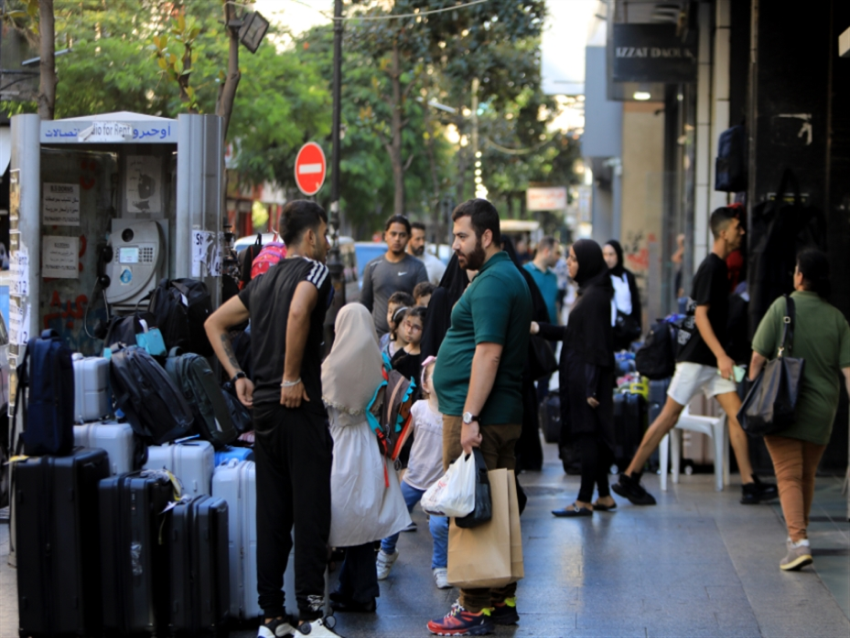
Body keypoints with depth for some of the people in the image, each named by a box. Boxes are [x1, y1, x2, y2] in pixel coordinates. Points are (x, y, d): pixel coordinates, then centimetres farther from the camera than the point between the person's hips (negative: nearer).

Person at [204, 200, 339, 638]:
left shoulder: (265, 280, 18)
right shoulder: (312, 269, -6)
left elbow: (214, 323, 23)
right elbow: (298, 312, -26)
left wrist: (236, 376, 16)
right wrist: (293, 377, -19)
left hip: (263, 407, 8)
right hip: (299, 406, -8)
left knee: (271, 515, 9)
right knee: (310, 515, -4)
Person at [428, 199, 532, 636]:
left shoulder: (492, 283, -15)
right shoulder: (509, 277, 18)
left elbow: (488, 353, -23)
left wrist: (469, 417, -24)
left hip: (478, 415, -11)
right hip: (505, 414, 11)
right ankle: (502, 600, 20)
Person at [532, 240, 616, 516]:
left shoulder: (594, 296, -16)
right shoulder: (589, 292, 13)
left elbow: (595, 342, -20)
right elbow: (574, 333, 20)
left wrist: (591, 386, -21)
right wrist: (539, 328, 16)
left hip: (587, 376, -10)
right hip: (582, 376, 10)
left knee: (588, 435, -4)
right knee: (591, 435, 12)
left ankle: (585, 501, 0)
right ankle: (604, 496, 18)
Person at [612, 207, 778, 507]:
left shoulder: (719, 267, 14)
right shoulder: (710, 268, -14)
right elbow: (700, 316, -20)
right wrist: (722, 356, -26)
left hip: (712, 359, 9)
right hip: (696, 357, -9)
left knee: (736, 413, 1)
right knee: (669, 416, -5)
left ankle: (750, 485, 0)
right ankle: (629, 478, 3)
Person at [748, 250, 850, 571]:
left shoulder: (782, 307, -7)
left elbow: (759, 356, -7)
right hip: (821, 411, 4)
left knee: (789, 476, -6)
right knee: (807, 475, 19)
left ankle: (799, 541, -21)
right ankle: (797, 534, 34)